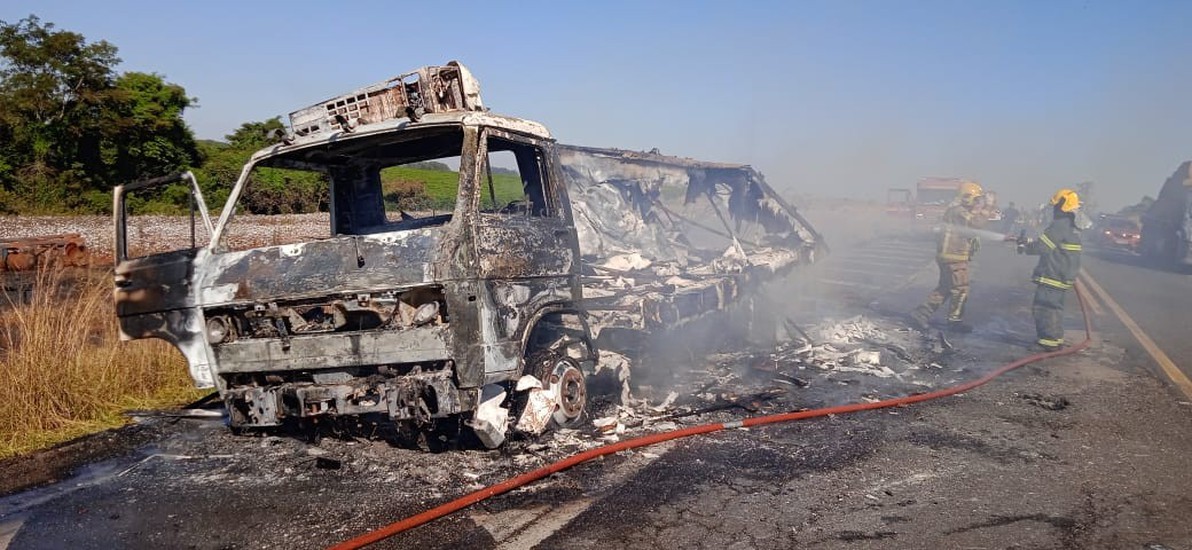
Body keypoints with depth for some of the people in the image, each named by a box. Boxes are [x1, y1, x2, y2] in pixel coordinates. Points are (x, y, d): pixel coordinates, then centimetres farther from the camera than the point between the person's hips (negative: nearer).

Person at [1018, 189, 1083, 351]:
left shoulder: (1060, 225, -19)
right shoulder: (1072, 226, 13)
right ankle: (1056, 339, 24)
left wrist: (1025, 247, -2)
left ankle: (1049, 341, -4)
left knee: (1043, 307, -4)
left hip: (1052, 276, -10)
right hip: (1064, 276, 10)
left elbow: (1041, 246, -19)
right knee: (1053, 307, 18)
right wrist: (1029, 241, 15)